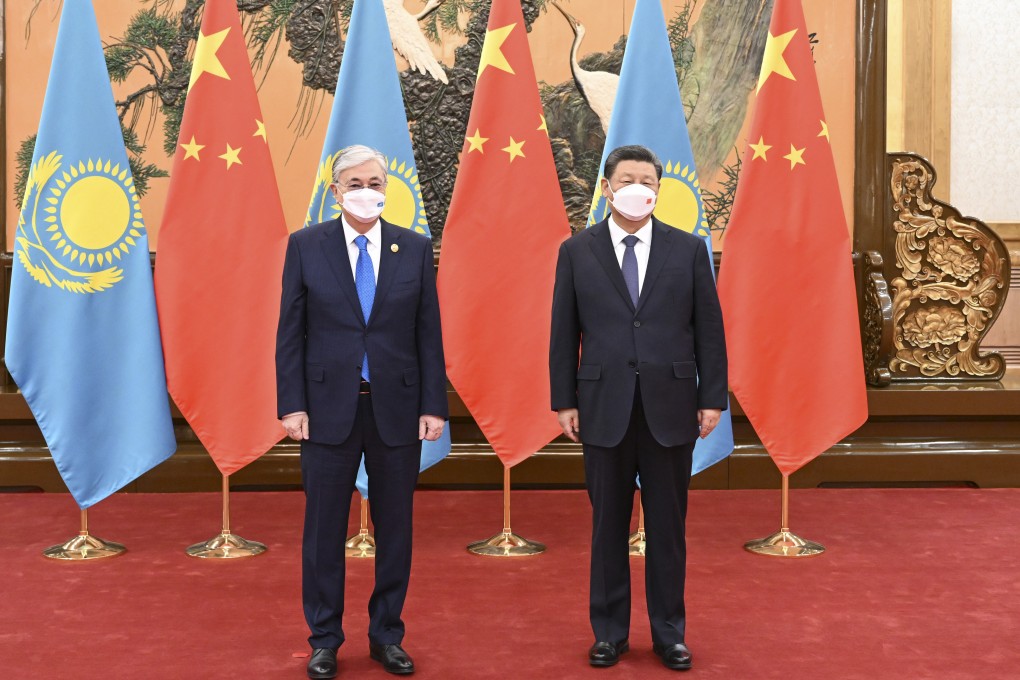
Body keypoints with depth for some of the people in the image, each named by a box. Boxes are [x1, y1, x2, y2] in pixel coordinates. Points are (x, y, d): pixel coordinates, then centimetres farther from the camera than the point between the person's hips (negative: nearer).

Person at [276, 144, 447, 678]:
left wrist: (433, 406, -2)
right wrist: (292, 405, -6)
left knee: (394, 529, 10)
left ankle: (386, 635, 26)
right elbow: (291, 333, 0)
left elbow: (428, 334, 3)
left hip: (397, 408, 1)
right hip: (329, 408, -1)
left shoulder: (415, 248, 4)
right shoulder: (305, 245, 1)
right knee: (324, 530, 8)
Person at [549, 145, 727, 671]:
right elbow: (564, 335, 3)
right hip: (604, 409, 0)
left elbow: (709, 330, 3)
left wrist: (713, 399, -1)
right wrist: (564, 402, 0)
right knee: (608, 526, 10)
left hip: (670, 408, 0)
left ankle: (668, 633, 23)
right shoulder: (577, 251, 3)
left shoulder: (689, 249, 3)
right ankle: (610, 632, 24)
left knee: (667, 527, 9)